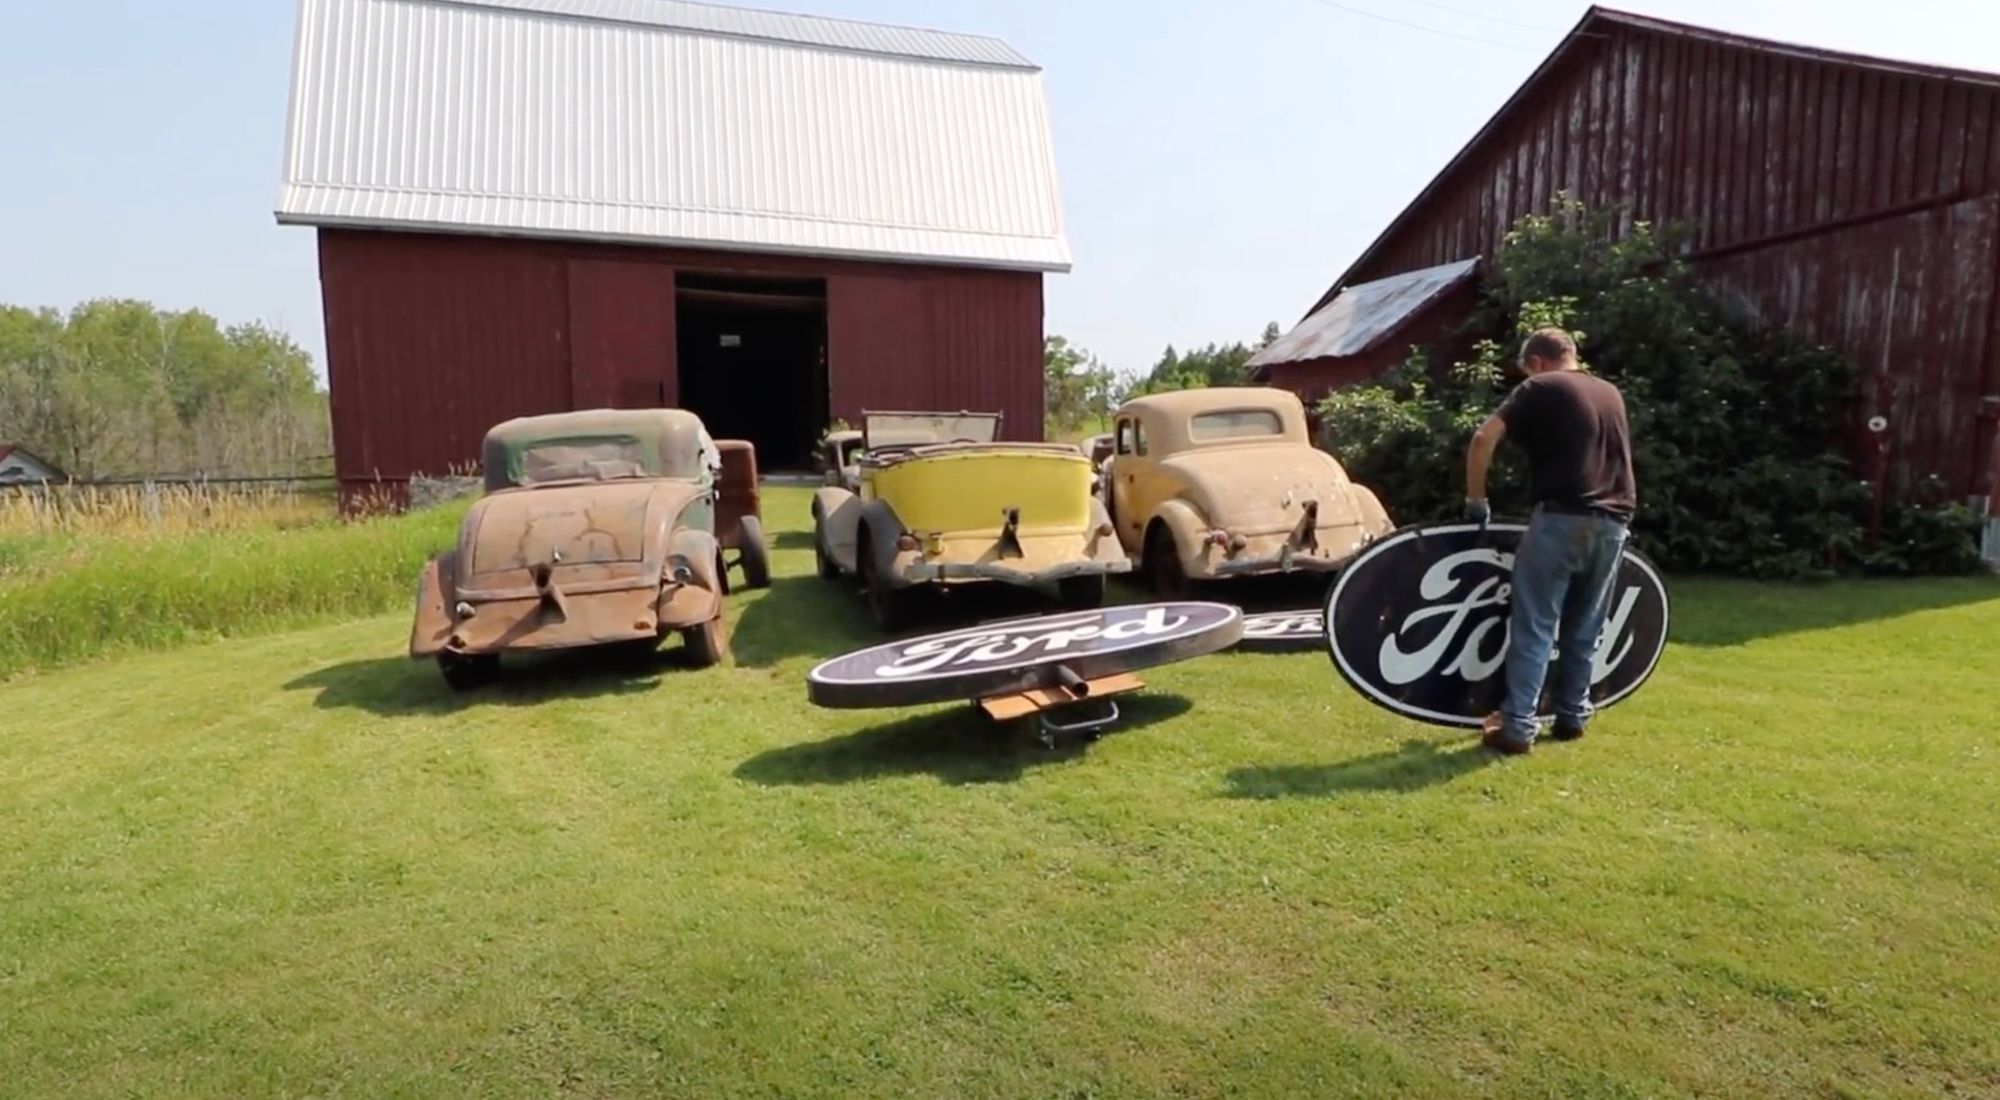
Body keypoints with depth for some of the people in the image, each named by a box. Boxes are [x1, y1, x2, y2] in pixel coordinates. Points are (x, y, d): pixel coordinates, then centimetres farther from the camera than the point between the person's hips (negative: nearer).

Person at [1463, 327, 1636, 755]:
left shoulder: (1539, 389, 4)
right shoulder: (1611, 393, 23)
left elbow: (1483, 439, -8)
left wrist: (1476, 500, 1)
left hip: (1563, 518, -6)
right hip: (1613, 521, 6)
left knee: (1534, 627, -3)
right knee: (1584, 628, 16)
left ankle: (1517, 727, -5)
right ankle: (1573, 717, 23)